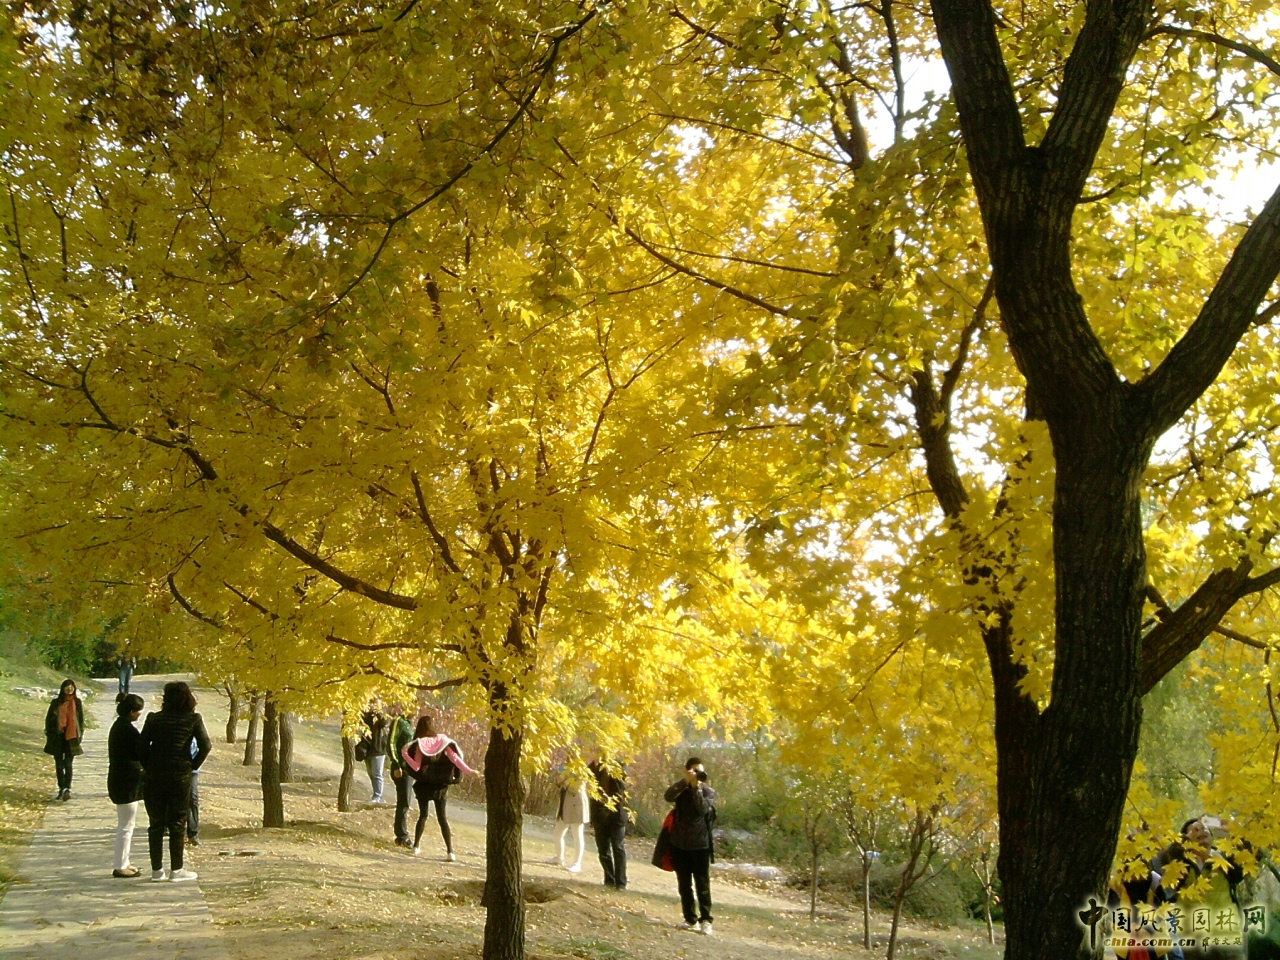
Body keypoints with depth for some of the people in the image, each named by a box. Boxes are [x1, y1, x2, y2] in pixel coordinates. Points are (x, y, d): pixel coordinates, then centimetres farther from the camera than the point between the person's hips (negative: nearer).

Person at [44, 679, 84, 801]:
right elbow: (48, 719, 7)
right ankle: (61, 789, 14)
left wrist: (79, 736, 2)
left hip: (71, 737, -1)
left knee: (68, 763, -6)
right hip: (57, 736, 2)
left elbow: (81, 720, 7)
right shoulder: (55, 702, 2)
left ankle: (68, 789, -10)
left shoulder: (77, 702, 2)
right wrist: (49, 735, 0)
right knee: (59, 764, 6)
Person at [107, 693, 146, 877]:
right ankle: (120, 867, 5)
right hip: (127, 782, -10)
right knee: (126, 826, -1)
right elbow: (141, 755, -18)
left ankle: (123, 863, 25)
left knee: (125, 824, 18)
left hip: (119, 780, 10)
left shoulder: (118, 726, 10)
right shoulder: (129, 730, -21)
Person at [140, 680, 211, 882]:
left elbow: (142, 746, 0)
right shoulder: (193, 719, -2)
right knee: (177, 824, 6)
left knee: (156, 824, 10)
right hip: (180, 776, -2)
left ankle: (157, 869, 15)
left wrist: (148, 767, 10)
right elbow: (205, 746, -9)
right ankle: (176, 870, 8)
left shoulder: (154, 718, 2)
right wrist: (193, 766, 2)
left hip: (154, 777, 2)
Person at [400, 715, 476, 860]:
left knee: (423, 815, 15)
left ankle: (416, 846, 12)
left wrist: (405, 754, -16)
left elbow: (416, 766, -16)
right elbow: (455, 758, -11)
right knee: (442, 817, 5)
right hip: (440, 785, 2)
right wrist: (468, 770, -9)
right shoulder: (443, 741, -3)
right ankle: (450, 850, -3)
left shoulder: (419, 744, -10)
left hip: (423, 785, -1)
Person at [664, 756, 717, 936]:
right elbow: (669, 796, -18)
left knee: (702, 885, -3)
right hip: (680, 845, 3)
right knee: (684, 885, 8)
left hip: (700, 845, -3)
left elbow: (703, 809, -20)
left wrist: (696, 787, -24)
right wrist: (685, 781, -26)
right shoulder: (682, 788, 6)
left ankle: (705, 920, 0)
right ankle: (691, 919, 16)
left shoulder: (709, 792, 1)